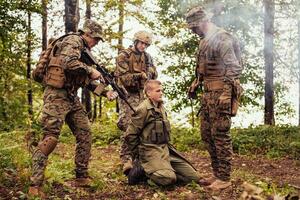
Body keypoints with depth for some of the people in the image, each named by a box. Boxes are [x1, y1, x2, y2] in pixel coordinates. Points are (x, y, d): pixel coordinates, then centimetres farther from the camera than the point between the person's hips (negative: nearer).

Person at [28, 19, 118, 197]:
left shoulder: (84, 52, 21)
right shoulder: (73, 40, -8)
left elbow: (87, 81, 23)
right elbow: (68, 63, -28)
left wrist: (106, 92, 11)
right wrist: (90, 70, -16)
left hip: (72, 97, 10)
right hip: (57, 95, -10)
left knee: (85, 134, 8)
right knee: (51, 138, -14)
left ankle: (81, 177, 16)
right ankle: (35, 185, -11)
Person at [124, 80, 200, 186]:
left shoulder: (161, 108, 14)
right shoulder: (143, 109, -12)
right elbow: (130, 134, -12)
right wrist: (138, 155, -6)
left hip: (165, 149, 8)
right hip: (150, 150, -8)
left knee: (194, 177, -1)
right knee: (168, 178, -32)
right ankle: (143, 169, -6)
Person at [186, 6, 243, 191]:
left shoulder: (222, 38, -13)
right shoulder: (205, 41, 16)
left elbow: (234, 68, -19)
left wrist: (226, 94, -24)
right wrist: (196, 84, 24)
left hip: (221, 92, -10)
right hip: (208, 93, 10)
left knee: (221, 135, -5)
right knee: (207, 134, 12)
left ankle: (224, 178, 4)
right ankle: (217, 173, 22)